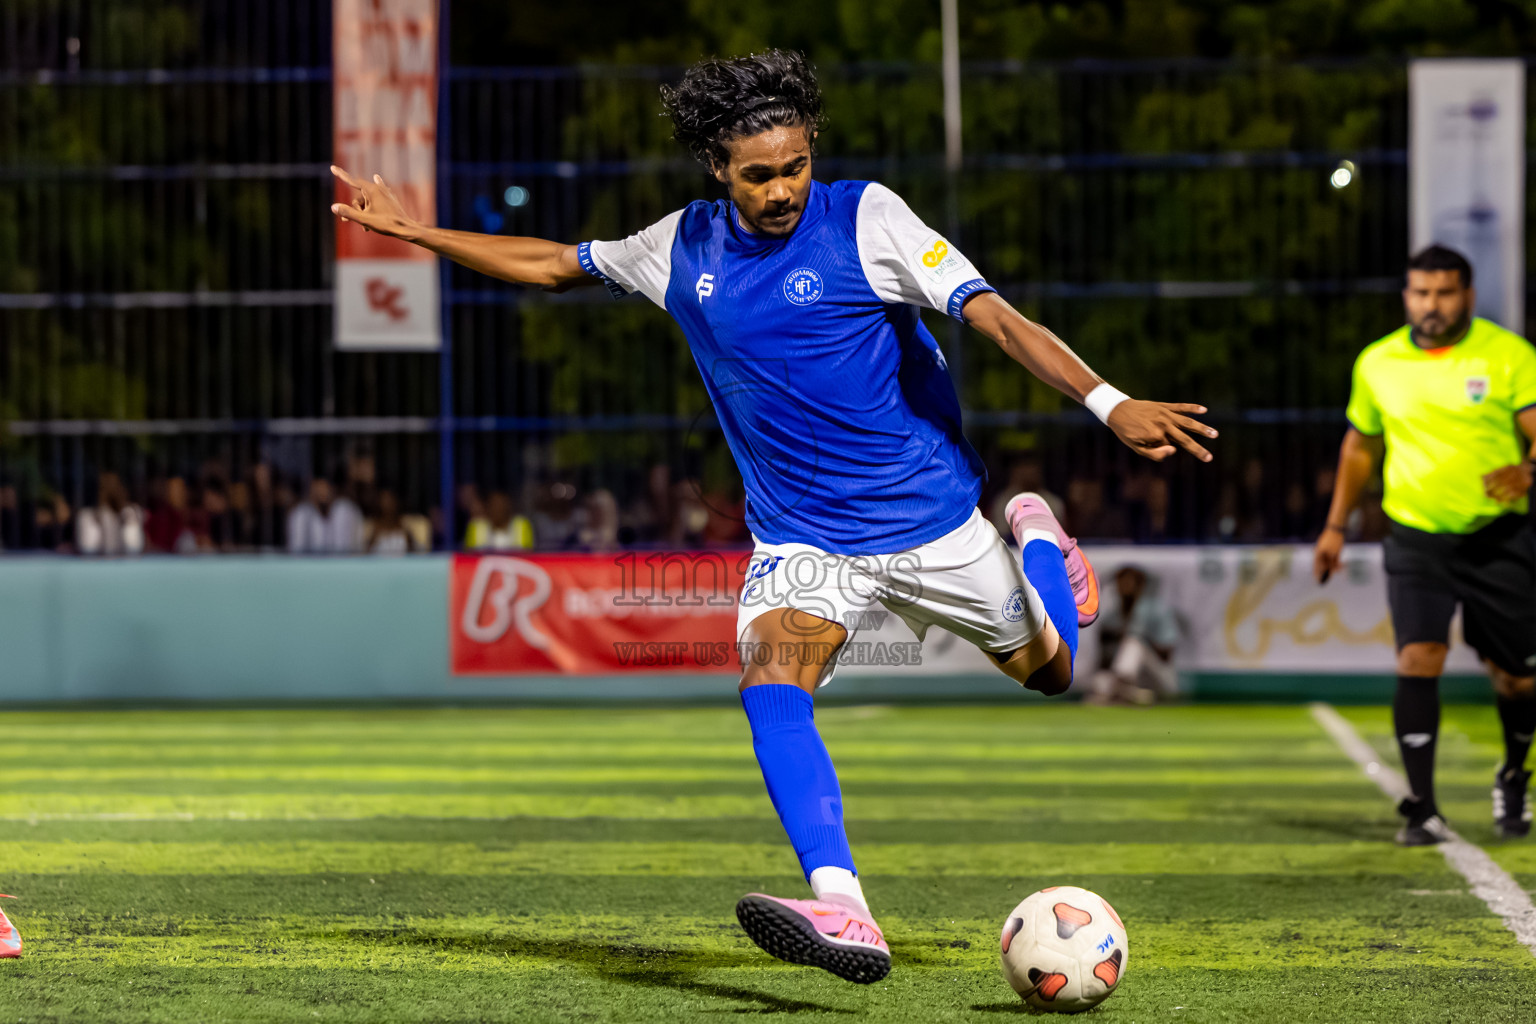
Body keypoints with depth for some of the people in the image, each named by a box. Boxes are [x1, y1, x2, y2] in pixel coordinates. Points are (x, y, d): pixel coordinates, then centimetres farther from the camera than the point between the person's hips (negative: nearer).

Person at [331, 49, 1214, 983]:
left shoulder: (866, 218, -14)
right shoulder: (682, 247, -2)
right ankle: (844, 915, -42)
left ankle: (1035, 539, 50)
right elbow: (552, 266, 15)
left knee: (1050, 670, 14)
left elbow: (995, 316, -20)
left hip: (931, 520, -1)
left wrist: (1109, 402, -32)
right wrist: (416, 232, 13)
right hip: (802, 539, 2)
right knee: (772, 677, -29)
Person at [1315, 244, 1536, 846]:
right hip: (1416, 540, 1)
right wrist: (1336, 526, 18)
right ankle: (1422, 810, -15)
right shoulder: (1377, 363, 5)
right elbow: (1361, 444, 20)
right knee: (1417, 661, -17)